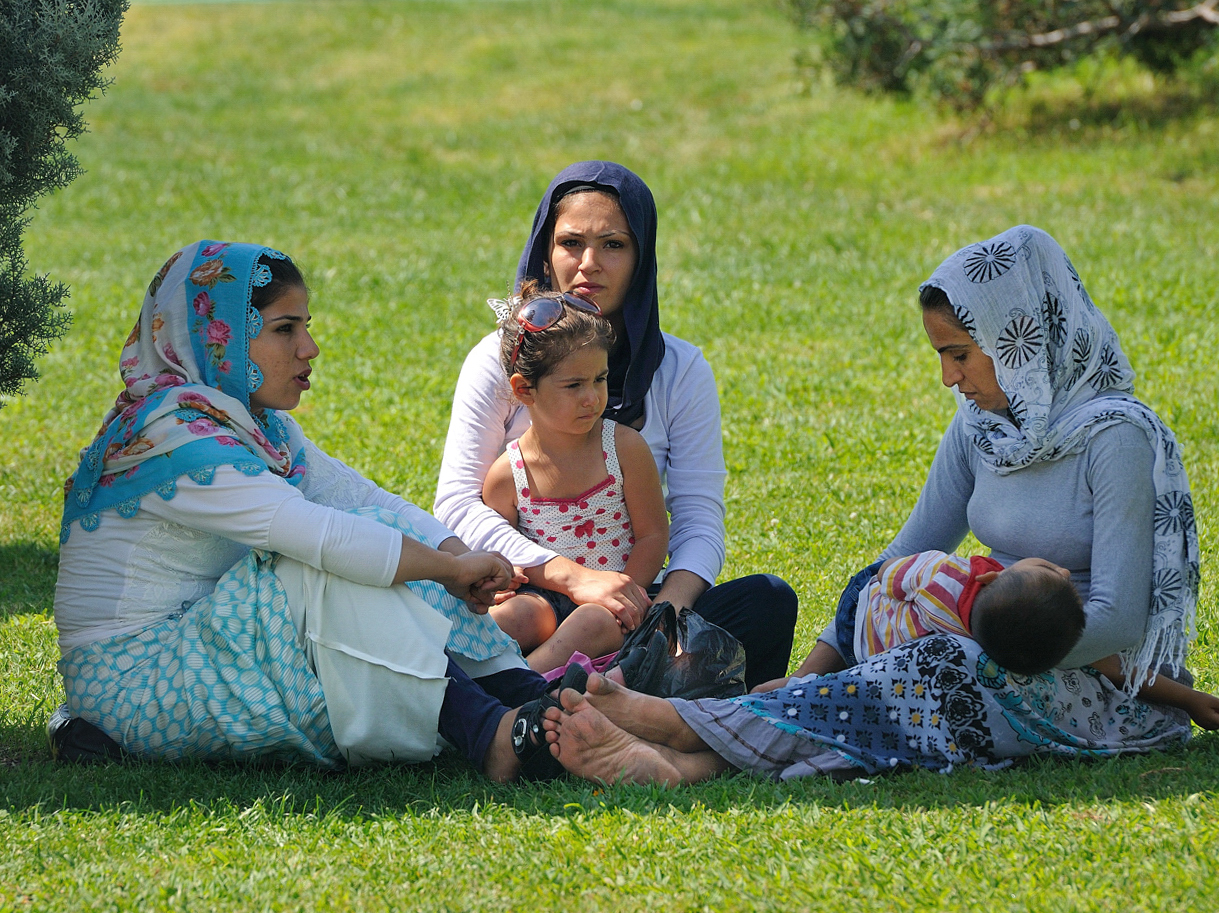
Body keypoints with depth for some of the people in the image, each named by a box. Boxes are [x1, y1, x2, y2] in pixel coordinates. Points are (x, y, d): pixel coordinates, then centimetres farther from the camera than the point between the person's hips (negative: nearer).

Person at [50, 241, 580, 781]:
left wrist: (457, 553, -15)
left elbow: (357, 496, 3)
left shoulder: (260, 424, 10)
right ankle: (493, 738, -31)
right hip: (134, 683, -10)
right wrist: (453, 566, -23)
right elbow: (318, 534, -30)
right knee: (330, 575, -25)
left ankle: (532, 698, -15)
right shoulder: (174, 438, -22)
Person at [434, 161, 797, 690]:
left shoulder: (680, 371, 5)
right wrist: (572, 577, -26)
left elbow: (699, 519, -2)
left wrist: (668, 606, -26)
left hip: (632, 603, 2)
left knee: (768, 603, -26)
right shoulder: (500, 361, 0)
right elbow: (456, 504, -11)